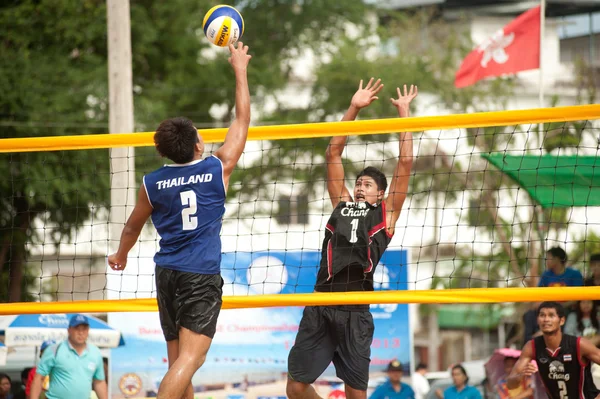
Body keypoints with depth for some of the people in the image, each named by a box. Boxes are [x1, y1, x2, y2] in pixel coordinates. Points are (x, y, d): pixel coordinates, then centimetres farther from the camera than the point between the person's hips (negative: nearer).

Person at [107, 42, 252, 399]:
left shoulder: (153, 183, 4)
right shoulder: (218, 168, -3)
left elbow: (133, 227, 21)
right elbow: (243, 120, 8)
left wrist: (121, 256, 41)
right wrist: (240, 71, 18)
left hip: (167, 275, 4)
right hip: (202, 276, -4)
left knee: (179, 360, 12)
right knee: (189, 358, -14)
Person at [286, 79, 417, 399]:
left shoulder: (386, 213, 13)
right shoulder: (342, 204, 21)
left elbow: (405, 162, 11)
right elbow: (334, 154, 22)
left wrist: (403, 112, 15)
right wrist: (354, 108, 21)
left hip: (355, 311, -3)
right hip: (320, 306, 3)